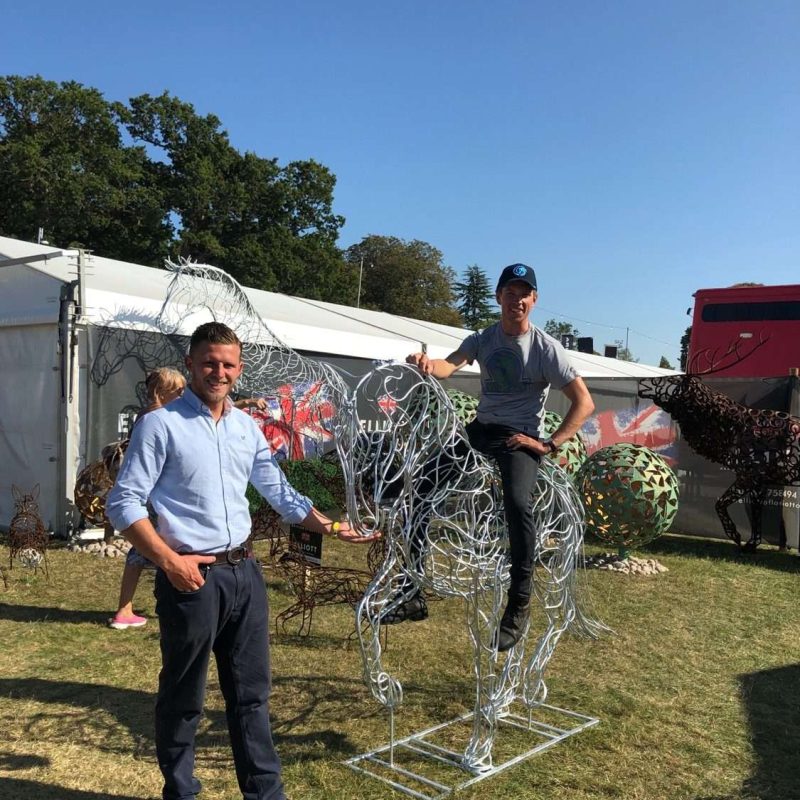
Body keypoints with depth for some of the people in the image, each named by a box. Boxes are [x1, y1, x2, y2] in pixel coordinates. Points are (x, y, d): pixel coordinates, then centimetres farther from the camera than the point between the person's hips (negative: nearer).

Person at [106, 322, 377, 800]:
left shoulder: (247, 427, 10)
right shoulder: (161, 425, -8)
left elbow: (279, 491, 17)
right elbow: (124, 503, -10)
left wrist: (327, 526, 6)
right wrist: (169, 561, -18)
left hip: (245, 571, 6)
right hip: (192, 577, -5)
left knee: (252, 692, 15)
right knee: (183, 698, 9)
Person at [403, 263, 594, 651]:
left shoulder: (545, 348, -6)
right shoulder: (483, 339, 7)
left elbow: (584, 402, -6)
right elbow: (451, 364, -13)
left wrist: (550, 444, -14)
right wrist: (428, 364, -37)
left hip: (520, 438, -5)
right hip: (480, 430, 5)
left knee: (517, 503, -33)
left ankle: (518, 606, -14)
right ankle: (414, 594, 3)